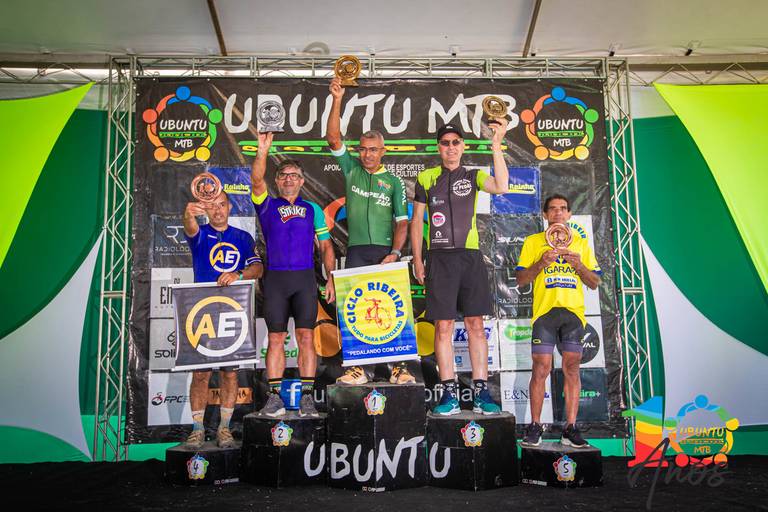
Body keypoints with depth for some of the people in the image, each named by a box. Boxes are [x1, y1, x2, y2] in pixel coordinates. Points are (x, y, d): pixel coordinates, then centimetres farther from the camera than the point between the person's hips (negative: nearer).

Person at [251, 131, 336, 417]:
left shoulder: (312, 209, 15)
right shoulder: (267, 205, 12)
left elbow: (325, 246, 12)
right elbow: (256, 181, -8)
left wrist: (331, 278, 3)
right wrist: (263, 152, -20)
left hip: (305, 278, 0)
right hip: (275, 278, 0)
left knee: (306, 336, -3)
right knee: (275, 338, 2)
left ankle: (307, 397, 1)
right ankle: (275, 397, 8)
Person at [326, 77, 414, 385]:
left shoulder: (393, 182, 8)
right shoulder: (351, 170, 13)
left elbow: (402, 222, 4)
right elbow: (333, 138, 4)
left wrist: (395, 253, -11)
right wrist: (337, 100, -5)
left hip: (386, 251, -1)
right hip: (356, 251, 1)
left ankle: (399, 366, 1)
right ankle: (361, 367, 3)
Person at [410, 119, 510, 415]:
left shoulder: (472, 176, 10)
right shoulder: (426, 178, 11)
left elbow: (501, 187, -10)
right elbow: (416, 221, 11)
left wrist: (496, 146, -15)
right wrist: (417, 260, 3)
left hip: (470, 257, 1)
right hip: (439, 258, 0)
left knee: (475, 325, 0)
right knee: (443, 327, -2)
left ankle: (481, 393, 5)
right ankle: (449, 395, 4)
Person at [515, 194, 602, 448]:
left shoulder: (581, 243, 18)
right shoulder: (533, 242, 12)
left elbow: (595, 283, 14)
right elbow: (521, 280, 5)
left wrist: (580, 266, -5)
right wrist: (541, 263, -11)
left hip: (573, 312, 2)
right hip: (544, 310, -2)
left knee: (572, 367, -2)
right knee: (541, 368, -6)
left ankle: (570, 428, 4)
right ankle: (534, 426, 3)